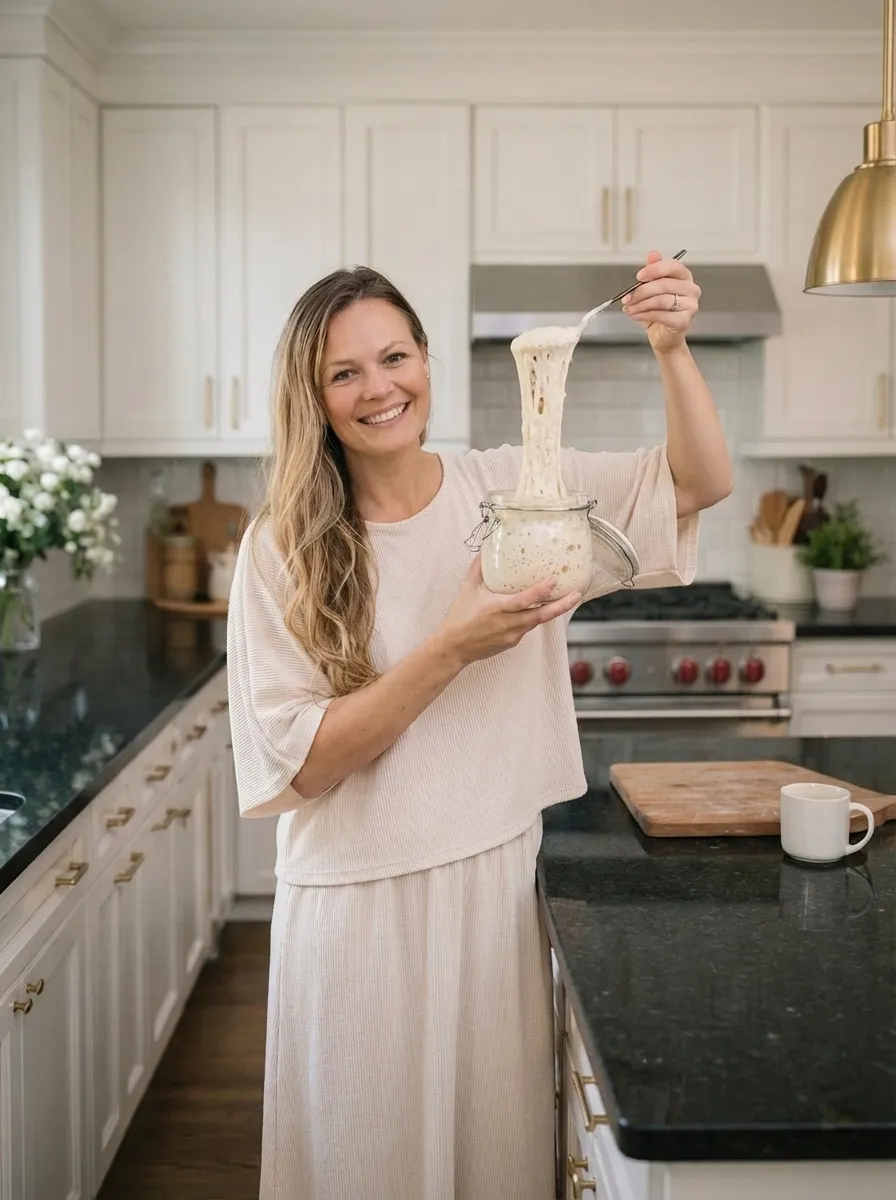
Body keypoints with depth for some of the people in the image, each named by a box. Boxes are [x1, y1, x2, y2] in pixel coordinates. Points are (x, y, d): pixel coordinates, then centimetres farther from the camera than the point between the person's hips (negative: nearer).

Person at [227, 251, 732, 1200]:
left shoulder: (504, 489, -1)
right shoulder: (282, 549, -8)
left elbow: (699, 483, -1)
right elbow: (302, 764, -13)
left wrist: (671, 348, -18)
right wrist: (452, 648, -22)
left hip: (495, 881, 2)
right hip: (358, 901, -2)